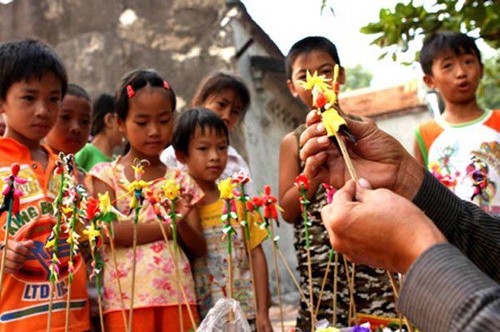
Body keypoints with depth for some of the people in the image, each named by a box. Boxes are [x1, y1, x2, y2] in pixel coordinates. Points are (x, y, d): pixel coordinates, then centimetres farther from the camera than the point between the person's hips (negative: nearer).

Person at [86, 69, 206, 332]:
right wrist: (169, 224, -9)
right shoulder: (106, 174, 3)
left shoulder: (181, 181, 11)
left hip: (176, 298, 3)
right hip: (126, 301, -2)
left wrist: (183, 221, -14)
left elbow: (199, 248, 6)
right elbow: (109, 230, -13)